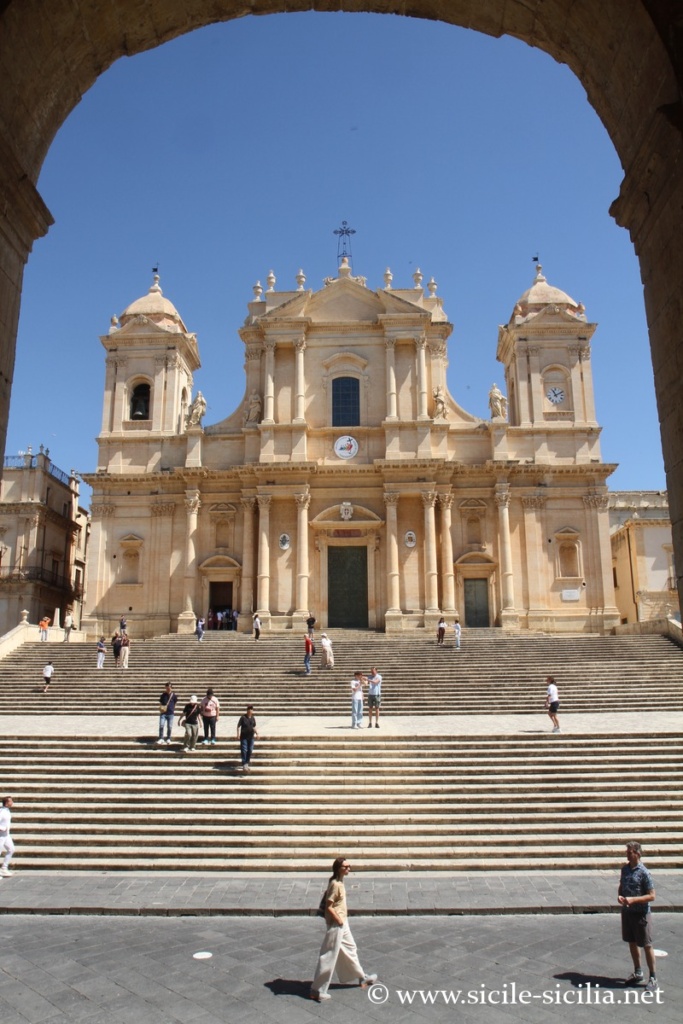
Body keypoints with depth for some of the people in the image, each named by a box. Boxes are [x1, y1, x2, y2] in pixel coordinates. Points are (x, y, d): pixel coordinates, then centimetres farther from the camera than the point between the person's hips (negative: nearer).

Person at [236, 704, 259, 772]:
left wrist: (257, 733, 4)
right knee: (244, 750, -6)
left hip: (251, 737, 5)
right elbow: (239, 726, -7)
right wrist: (238, 734, -14)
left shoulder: (253, 718, 5)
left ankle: (247, 763, 24)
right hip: (244, 736, -5)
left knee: (250, 750, 10)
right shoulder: (243, 717, -8)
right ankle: (244, 764, -2)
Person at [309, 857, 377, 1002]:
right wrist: (339, 921, -17)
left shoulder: (339, 882, 5)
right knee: (329, 957, -1)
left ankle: (362, 978, 40)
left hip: (342, 923, 10)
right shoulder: (335, 884, -25)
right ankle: (317, 990, 10)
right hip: (335, 925, -10)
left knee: (350, 949, 23)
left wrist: (343, 920, 13)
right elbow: (329, 907, -25)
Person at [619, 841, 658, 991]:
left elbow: (652, 896, -16)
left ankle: (653, 978, 17)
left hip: (641, 914, -7)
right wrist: (619, 896, -6)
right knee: (632, 943, 17)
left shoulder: (644, 873, -17)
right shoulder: (625, 869, 3)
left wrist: (633, 899, -25)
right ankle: (638, 973, 33)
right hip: (626, 911, 7)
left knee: (646, 945, 4)